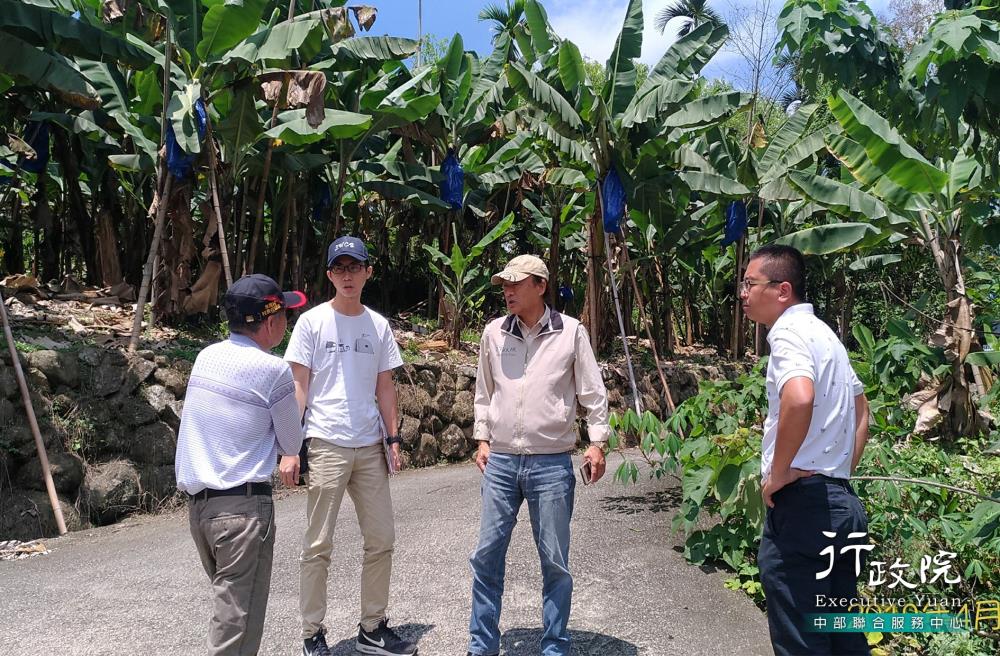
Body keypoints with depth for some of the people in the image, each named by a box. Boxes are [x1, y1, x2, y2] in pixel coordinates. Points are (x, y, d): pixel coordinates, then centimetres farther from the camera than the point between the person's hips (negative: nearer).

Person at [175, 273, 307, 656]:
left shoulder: (206, 356, 6)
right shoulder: (274, 370, -13)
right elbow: (291, 445, -2)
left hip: (196, 499, 8)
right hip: (242, 506, -7)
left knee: (227, 603, 22)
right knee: (237, 620, 0)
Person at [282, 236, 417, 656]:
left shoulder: (378, 325, 10)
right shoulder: (312, 322, -1)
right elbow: (298, 387, -4)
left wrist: (393, 438, 9)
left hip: (370, 447, 5)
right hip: (326, 445, -4)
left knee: (381, 541, 9)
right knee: (318, 546, 2)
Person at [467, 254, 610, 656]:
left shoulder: (571, 332, -3)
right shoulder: (494, 333, 5)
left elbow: (593, 393, 2)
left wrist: (597, 442, -4)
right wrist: (482, 439, 11)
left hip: (551, 464, -2)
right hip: (499, 462, 3)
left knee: (555, 562, 7)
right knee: (487, 555, 8)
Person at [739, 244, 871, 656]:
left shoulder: (790, 332, -13)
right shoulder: (824, 334, 17)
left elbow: (799, 399, -34)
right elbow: (860, 411, 28)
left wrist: (777, 474, -22)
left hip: (802, 502, -10)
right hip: (839, 502, 10)